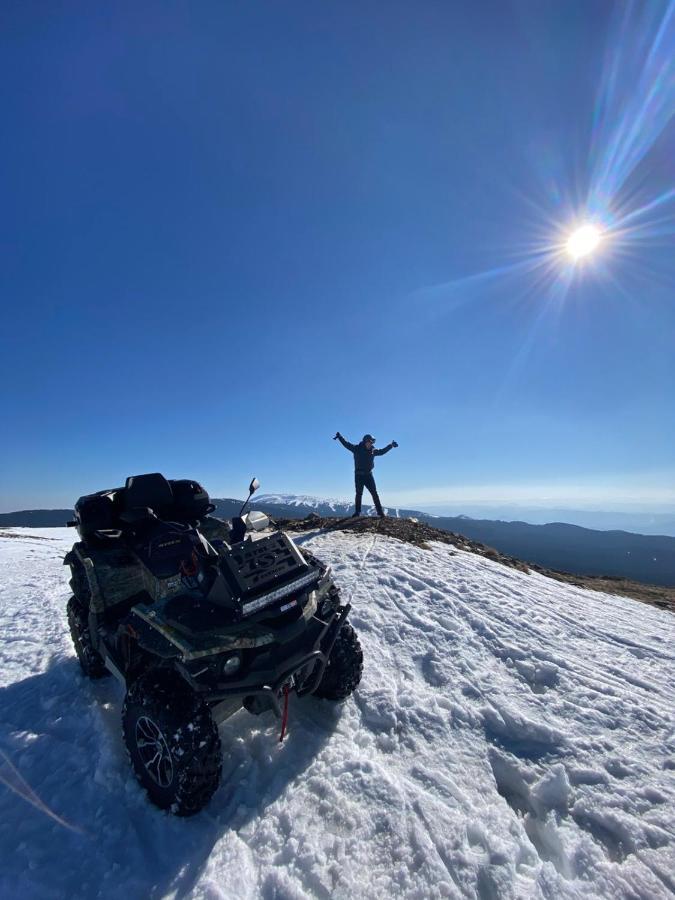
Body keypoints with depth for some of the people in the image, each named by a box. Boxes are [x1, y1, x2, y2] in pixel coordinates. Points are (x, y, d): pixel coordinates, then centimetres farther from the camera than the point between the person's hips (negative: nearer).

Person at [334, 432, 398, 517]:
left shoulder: (373, 450, 8)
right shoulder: (357, 448, -1)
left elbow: (382, 451, 25)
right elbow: (346, 444, 5)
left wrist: (391, 445, 26)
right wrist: (339, 437, 0)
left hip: (368, 475, 2)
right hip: (359, 475, -2)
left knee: (374, 494, -1)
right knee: (359, 494, 2)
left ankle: (380, 512, 2)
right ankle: (357, 512, 11)